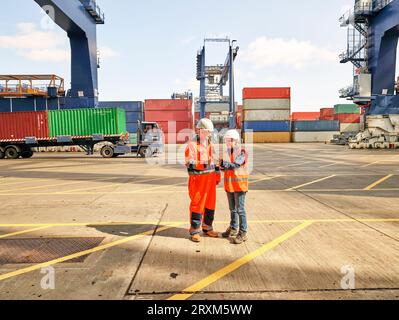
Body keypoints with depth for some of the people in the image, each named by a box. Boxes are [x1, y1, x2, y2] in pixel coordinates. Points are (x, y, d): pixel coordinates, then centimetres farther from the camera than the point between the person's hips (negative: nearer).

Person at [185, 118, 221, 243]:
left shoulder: (210, 144, 14)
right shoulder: (192, 144, -7)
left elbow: (215, 161, 19)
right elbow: (189, 163, -14)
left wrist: (217, 176, 17)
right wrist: (203, 164, -29)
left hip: (210, 178, 7)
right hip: (198, 178, -7)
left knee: (210, 203, 12)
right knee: (197, 204, -2)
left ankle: (207, 227, 28)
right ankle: (194, 231, 10)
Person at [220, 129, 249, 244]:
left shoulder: (242, 152, -11)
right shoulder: (226, 152, 9)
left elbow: (236, 164, -24)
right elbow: (225, 167, 11)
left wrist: (227, 164, -39)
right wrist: (222, 165, -10)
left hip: (239, 184, -6)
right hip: (229, 183, 7)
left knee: (240, 209, -3)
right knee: (232, 208, 17)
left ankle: (243, 233, 6)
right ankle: (233, 228, 31)